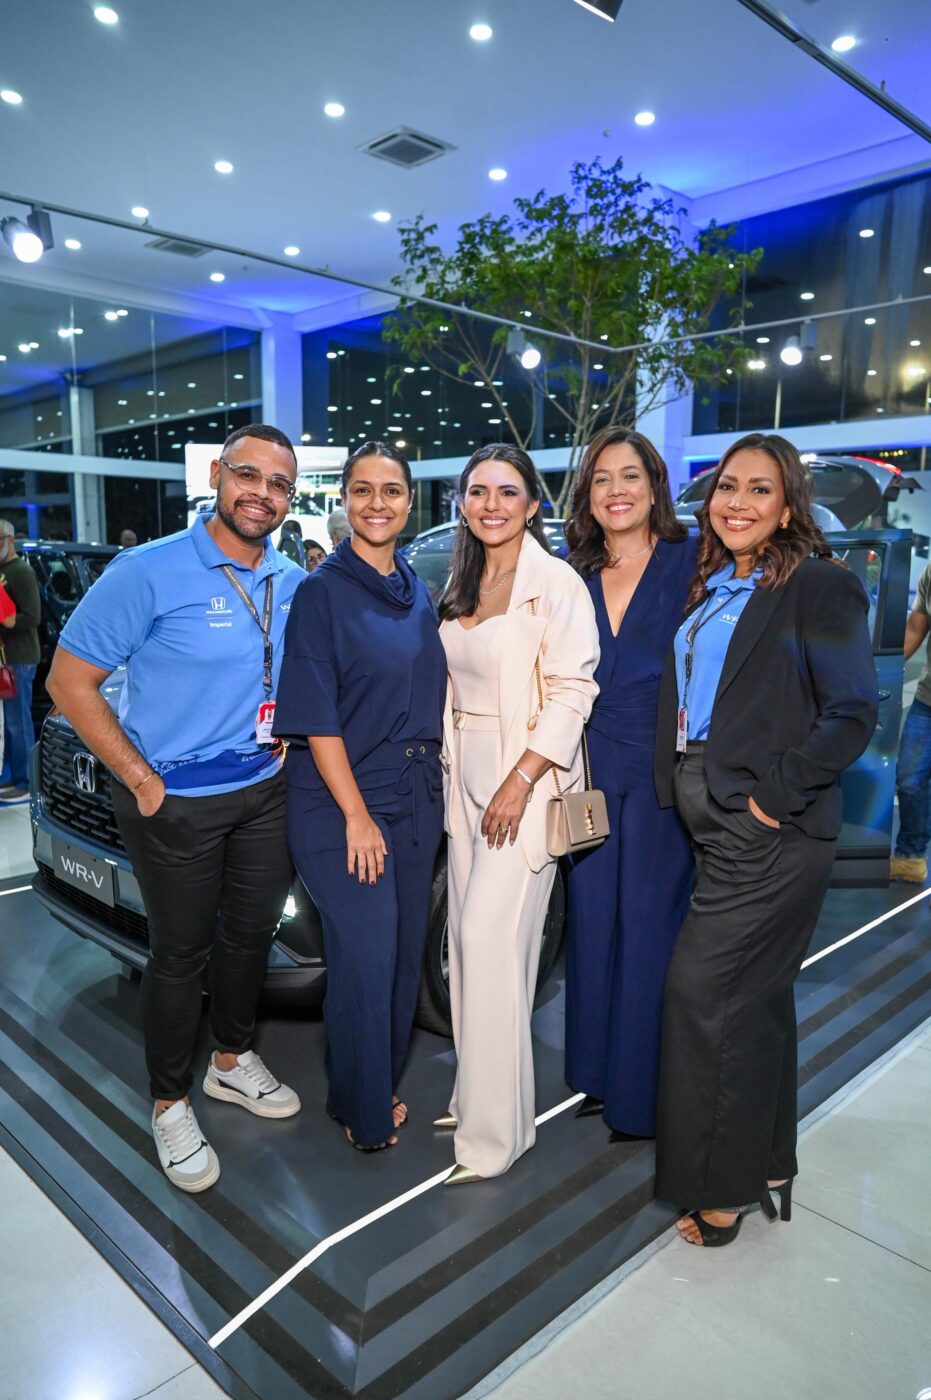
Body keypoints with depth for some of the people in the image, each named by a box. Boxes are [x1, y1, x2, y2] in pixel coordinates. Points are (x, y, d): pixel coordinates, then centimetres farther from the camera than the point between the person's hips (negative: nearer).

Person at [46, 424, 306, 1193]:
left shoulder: (295, 585, 2)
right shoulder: (150, 572, -16)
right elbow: (70, 682, -13)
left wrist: (286, 743, 2)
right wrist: (141, 778, -16)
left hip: (265, 791, 6)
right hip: (175, 803, -5)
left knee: (250, 934, 20)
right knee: (181, 952, 9)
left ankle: (233, 1059, 44)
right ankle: (171, 1103, 31)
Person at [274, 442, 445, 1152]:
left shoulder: (419, 594, 10)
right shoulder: (323, 591, -9)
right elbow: (317, 717, -13)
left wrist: (434, 782, 8)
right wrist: (357, 814, -16)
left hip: (417, 799, 6)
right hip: (342, 804, -6)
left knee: (407, 954, 13)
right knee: (365, 960, -2)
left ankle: (385, 1087, 34)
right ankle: (363, 1110, 21)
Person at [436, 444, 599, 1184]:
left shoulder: (555, 581, -11)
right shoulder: (460, 584, 12)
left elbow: (573, 691, -16)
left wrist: (520, 781, -21)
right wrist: (454, 766, 10)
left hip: (526, 776, -7)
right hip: (467, 772, 7)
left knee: (491, 939, -8)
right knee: (468, 936, 12)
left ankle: (496, 1129, 8)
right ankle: (475, 1092, 29)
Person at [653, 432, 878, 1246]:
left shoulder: (818, 587, -9)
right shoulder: (709, 590, 12)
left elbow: (854, 714, -16)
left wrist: (775, 794, -18)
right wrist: (680, 790, 7)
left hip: (770, 833, -8)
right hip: (715, 827, 8)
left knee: (706, 992, -3)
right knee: (756, 996, 18)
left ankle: (719, 1188, 17)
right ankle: (766, 1165, 36)